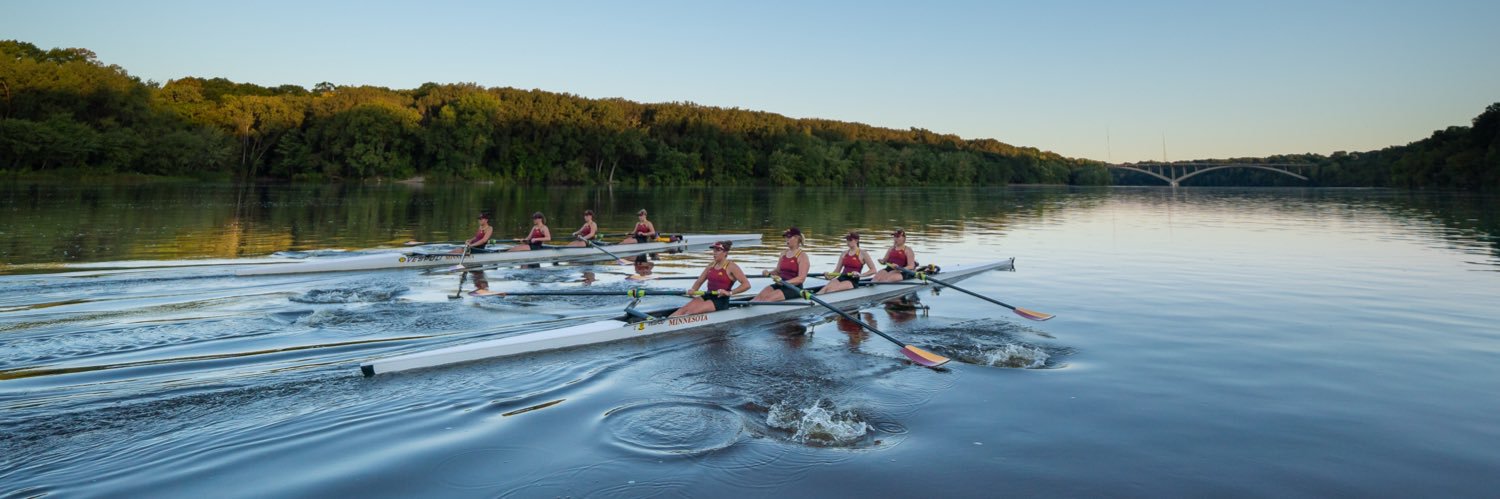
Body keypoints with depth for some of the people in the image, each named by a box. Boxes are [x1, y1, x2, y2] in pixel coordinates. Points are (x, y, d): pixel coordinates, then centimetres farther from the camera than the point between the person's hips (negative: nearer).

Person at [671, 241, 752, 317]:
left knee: (691, 312, -25)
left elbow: (747, 285, -14)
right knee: (684, 309, -18)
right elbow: (699, 281, 18)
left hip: (721, 300, -6)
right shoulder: (711, 265, 14)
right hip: (707, 296, 6)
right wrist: (693, 290, -5)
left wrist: (730, 293, -23)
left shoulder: (731, 267, -6)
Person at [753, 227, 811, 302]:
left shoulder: (802, 256, -7)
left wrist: (784, 282, -27)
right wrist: (769, 273, -4)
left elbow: (801, 278, -16)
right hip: (780, 285, 6)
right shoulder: (783, 254, 15)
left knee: (769, 298, -28)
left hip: (794, 287, -6)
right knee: (761, 295, -22)